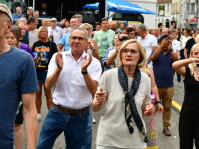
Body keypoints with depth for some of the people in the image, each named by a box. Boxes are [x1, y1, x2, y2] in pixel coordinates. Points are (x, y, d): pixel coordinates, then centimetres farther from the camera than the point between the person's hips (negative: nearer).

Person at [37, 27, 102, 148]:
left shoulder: (94, 62, -4)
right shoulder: (58, 57, -2)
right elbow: (48, 85, -8)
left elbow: (93, 91, -14)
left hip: (80, 116, 0)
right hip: (57, 112, 0)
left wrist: (84, 71, -28)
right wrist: (58, 69, -25)